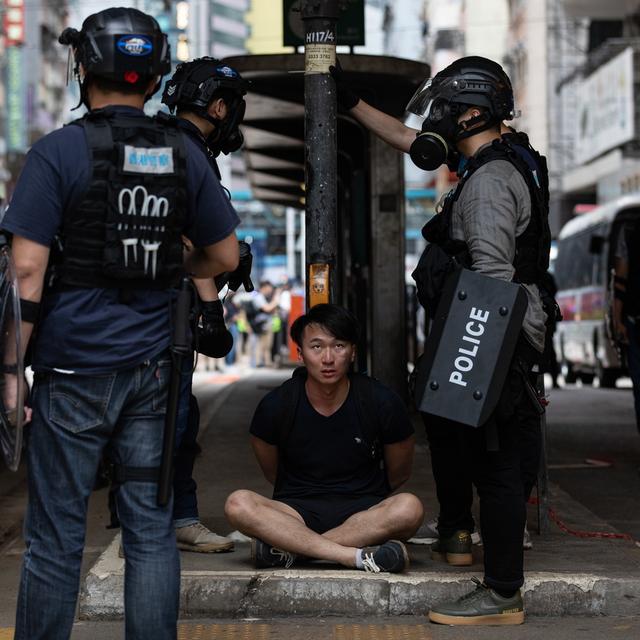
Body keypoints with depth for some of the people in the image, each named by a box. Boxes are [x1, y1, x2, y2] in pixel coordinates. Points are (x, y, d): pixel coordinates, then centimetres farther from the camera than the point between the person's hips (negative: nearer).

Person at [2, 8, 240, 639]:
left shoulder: (58, 153, -7)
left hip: (72, 369, -4)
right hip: (152, 370, 4)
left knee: (55, 539, 3)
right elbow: (225, 257, 12)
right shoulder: (183, 155, 5)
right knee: (151, 532, 7)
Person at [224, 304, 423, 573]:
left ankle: (288, 548, -27)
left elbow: (399, 474, 9)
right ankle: (359, 556, -35)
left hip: (363, 511, 0)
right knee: (238, 505, -30)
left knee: (409, 507, -33)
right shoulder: (275, 406, -5)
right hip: (295, 514, 0)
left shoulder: (382, 403, -6)